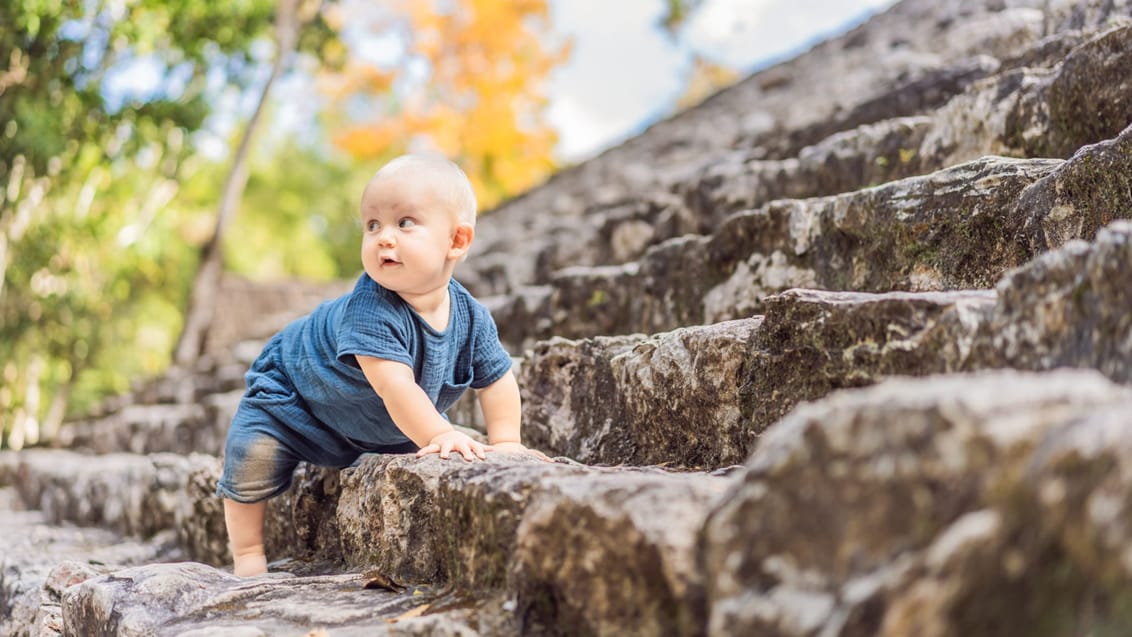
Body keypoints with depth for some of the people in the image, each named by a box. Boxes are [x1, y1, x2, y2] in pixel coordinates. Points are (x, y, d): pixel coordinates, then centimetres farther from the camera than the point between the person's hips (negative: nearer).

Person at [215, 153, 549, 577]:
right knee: (252, 457, -18)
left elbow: (496, 378, -7)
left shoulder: (471, 317, -21)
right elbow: (393, 384, -48)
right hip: (292, 393, -6)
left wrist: (505, 441, -15)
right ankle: (247, 553, 0)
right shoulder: (370, 309, -41)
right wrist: (438, 436, -53)